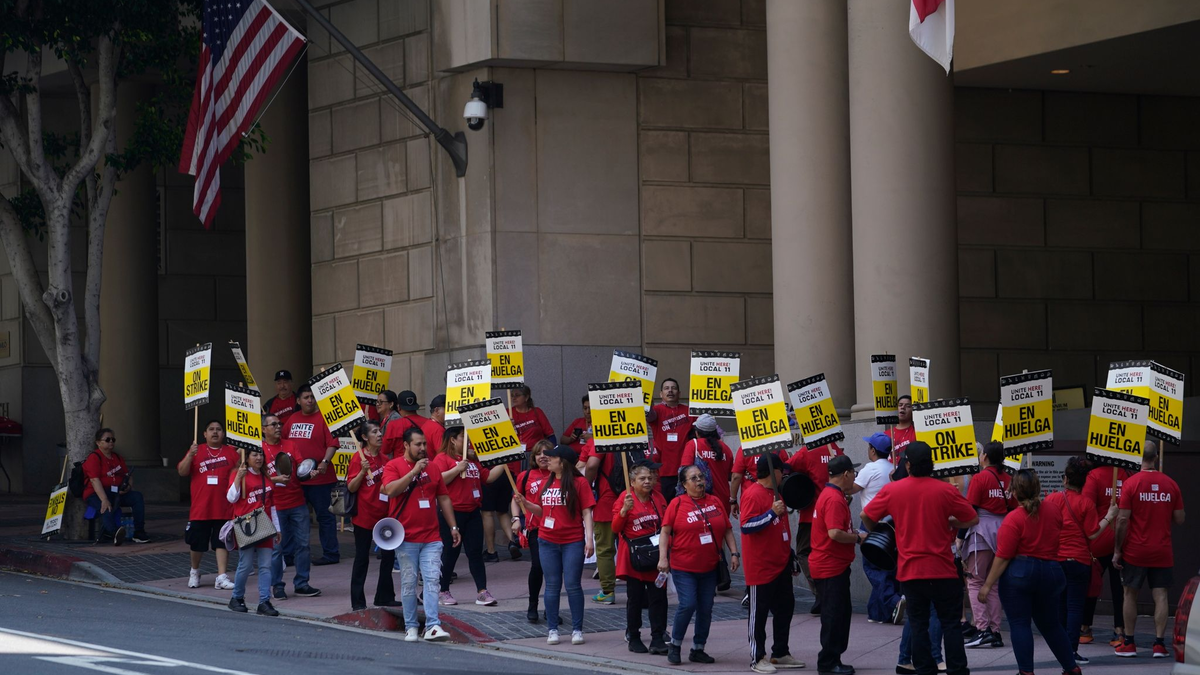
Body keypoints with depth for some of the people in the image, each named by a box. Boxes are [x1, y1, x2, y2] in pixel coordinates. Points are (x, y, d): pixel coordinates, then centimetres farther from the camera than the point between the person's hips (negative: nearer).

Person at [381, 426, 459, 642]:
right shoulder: (393, 466, -1)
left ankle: (433, 626, -10)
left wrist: (453, 527, 14)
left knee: (432, 580, -6)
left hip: (431, 537, 3)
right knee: (408, 583, 2)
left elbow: (444, 498, 18)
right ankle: (410, 627, 10)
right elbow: (390, 489, -19)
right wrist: (414, 471, -18)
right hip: (406, 538, -3)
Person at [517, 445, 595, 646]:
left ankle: (577, 629, 6)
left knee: (573, 585, -2)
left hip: (573, 542, -5)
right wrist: (525, 502, -1)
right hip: (548, 541, 5)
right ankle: (552, 630, 12)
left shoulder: (579, 482, -6)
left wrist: (590, 538, -15)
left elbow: (586, 512, -8)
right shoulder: (546, 483, 10)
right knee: (552, 586, 7)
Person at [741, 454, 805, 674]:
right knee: (759, 611, -1)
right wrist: (772, 513, -30)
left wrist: (789, 557, 26)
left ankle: (781, 653, 24)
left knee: (785, 607, 13)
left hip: (781, 564, 9)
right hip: (761, 566, -9)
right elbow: (747, 526, -24)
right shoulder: (753, 494, -15)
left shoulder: (776, 493, 14)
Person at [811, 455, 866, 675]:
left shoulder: (828, 495, 14)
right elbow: (835, 533, -28)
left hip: (832, 564, 11)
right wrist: (858, 538, -14)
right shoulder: (835, 499, -19)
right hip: (831, 566, -11)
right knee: (835, 615, -5)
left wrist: (854, 533, 12)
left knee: (839, 613, 14)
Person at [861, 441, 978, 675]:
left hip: (909, 570, 1)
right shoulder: (946, 490, -7)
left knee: (918, 625, 8)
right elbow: (973, 519, -1)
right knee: (951, 623, 5)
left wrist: (873, 531, 27)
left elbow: (866, 516, 6)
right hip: (942, 570, -1)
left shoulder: (892, 490, -4)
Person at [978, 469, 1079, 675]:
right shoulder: (1053, 509, 4)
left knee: (1019, 624, 0)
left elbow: (1003, 557, -14)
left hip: (1019, 573, -6)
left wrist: (987, 585, -9)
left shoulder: (1014, 519, -13)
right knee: (1050, 625, 19)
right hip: (1050, 572, 6)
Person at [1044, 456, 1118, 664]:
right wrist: (1109, 517, 1)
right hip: (1078, 561, -3)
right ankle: (1072, 650, -7)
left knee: (1059, 605, 14)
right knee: (1075, 606, -1)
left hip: (1054, 559, 3)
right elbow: (1092, 534, -10)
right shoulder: (1086, 503, -10)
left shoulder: (1051, 500, -2)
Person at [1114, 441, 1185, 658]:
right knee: (1160, 596, 4)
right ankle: (1159, 644, 0)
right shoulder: (1171, 485, 0)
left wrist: (1117, 550, -4)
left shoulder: (1131, 484, -9)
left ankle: (1129, 644, 11)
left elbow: (1123, 520, -11)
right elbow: (1179, 519, 5)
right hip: (1162, 551, 2)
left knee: (1130, 594, 8)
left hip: (1135, 551, -2)